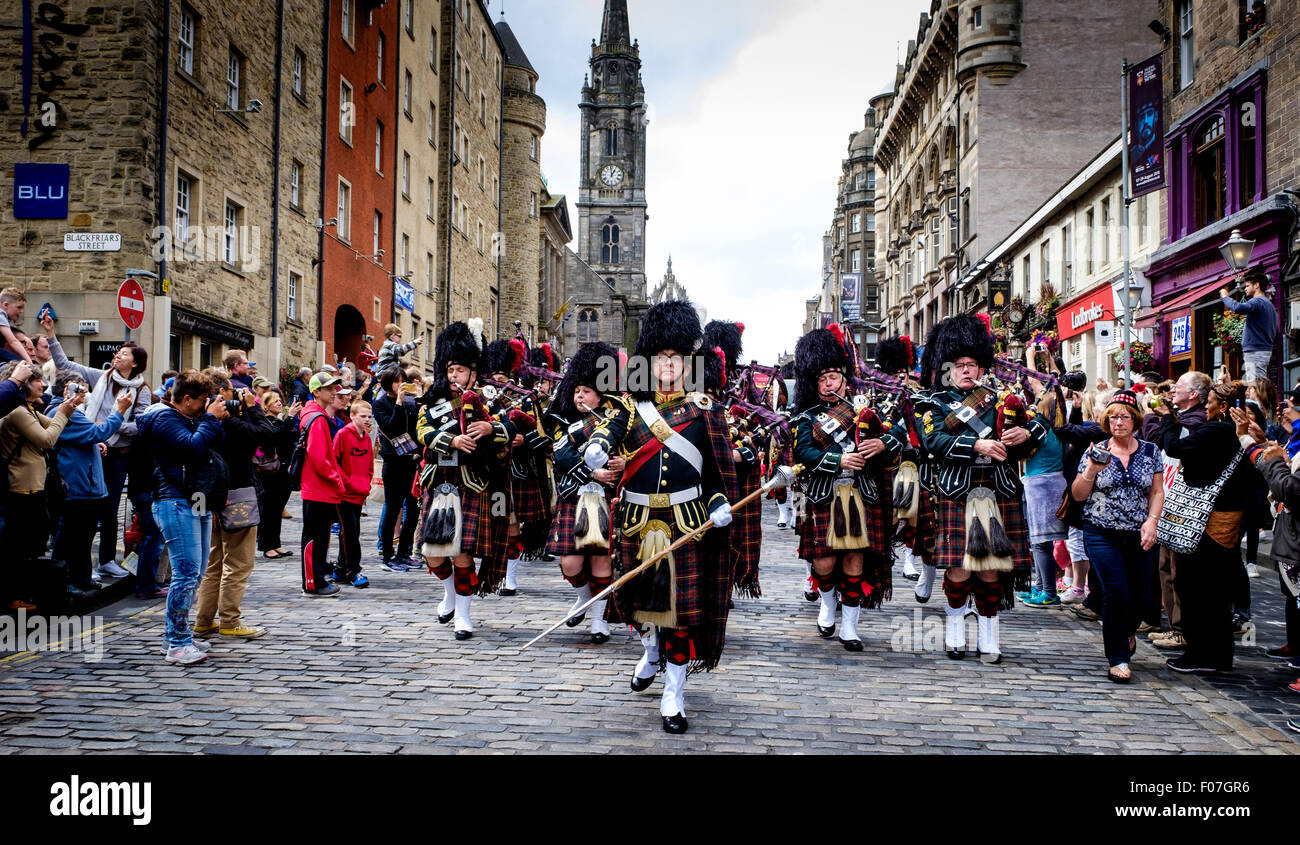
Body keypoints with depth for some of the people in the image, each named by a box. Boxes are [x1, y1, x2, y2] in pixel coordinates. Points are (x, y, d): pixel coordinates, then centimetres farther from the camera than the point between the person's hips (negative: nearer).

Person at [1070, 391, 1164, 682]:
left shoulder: (1150, 451, 6)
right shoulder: (1096, 452, 1)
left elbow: (1157, 491, 8)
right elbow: (1079, 496, 0)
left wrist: (1151, 521, -7)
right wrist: (1091, 472, -17)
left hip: (1139, 536, 2)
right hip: (1103, 535, -2)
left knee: (1142, 595, 2)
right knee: (1116, 591, -15)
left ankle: (1123, 633, 37)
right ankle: (1118, 659, -2)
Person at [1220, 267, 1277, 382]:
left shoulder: (1258, 302, -11)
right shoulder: (1269, 304, 21)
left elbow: (1238, 308, -32)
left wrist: (1225, 297, -13)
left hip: (1255, 351, -11)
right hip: (1265, 350, 11)